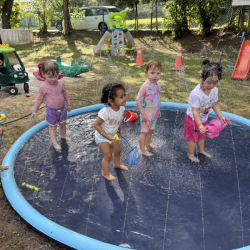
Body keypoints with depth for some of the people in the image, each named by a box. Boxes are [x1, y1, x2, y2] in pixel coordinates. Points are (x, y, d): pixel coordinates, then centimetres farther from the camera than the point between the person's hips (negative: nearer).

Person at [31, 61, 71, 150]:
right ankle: (55, 143, 21)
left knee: (63, 124, 22)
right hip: (51, 111, -4)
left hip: (62, 109, 4)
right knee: (52, 127, 10)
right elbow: (39, 99, -7)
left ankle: (63, 136, 47)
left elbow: (65, 94, 6)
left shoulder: (61, 84, -10)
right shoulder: (43, 87, -19)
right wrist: (34, 111, -4)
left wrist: (68, 104, 16)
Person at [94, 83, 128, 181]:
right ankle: (106, 173, 27)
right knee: (108, 156, 1)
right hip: (102, 137, -7)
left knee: (117, 150, 24)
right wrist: (107, 136, -31)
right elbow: (96, 125, -30)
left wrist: (121, 130, -3)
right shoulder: (105, 112, -38)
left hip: (112, 135, 8)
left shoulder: (121, 108, -15)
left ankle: (117, 164, 54)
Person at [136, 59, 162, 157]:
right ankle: (142, 150, 21)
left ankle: (147, 144, 46)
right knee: (144, 132, 6)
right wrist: (143, 114, -22)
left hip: (154, 114, 8)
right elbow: (138, 101, -20)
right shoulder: (145, 86, -22)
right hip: (146, 115, -7)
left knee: (151, 130, 23)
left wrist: (158, 110, 19)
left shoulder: (158, 85, 1)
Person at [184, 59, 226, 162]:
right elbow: (195, 111, -35)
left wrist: (221, 116, -8)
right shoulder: (196, 93, -36)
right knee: (193, 138, 13)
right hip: (193, 119, -6)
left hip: (204, 119, 7)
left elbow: (215, 104, 0)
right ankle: (190, 154, 37)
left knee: (202, 135, 28)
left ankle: (201, 150, 53)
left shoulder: (214, 90, -14)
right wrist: (199, 125, -42)